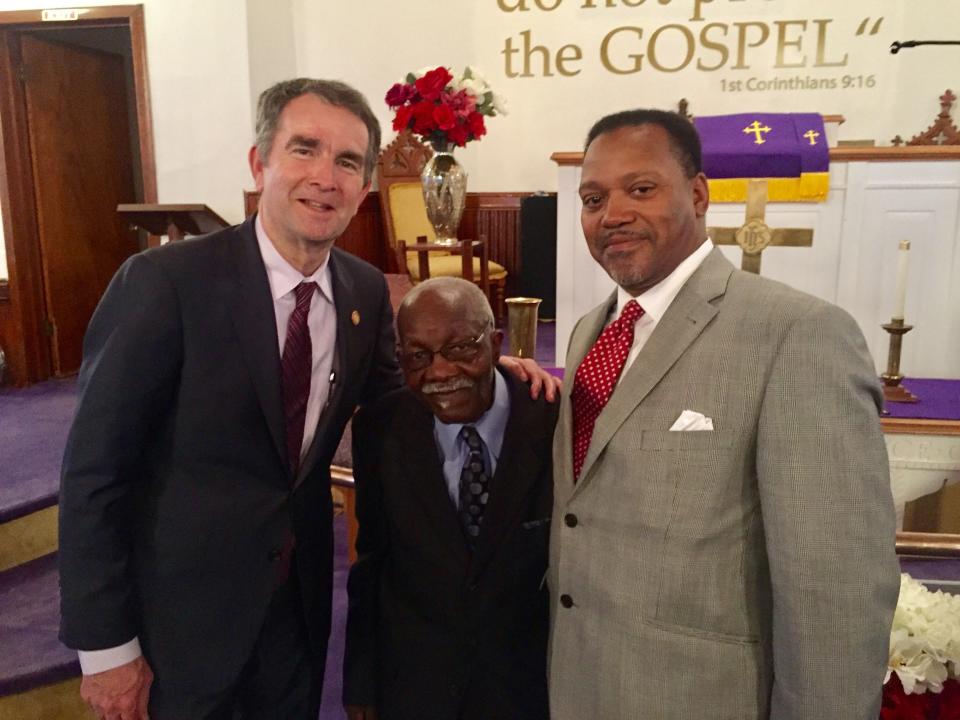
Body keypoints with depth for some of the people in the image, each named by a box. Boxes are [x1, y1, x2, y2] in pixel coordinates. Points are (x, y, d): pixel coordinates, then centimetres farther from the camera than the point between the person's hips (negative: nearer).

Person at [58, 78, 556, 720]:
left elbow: (389, 395, 10)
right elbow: (95, 469, -16)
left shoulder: (367, 291, -5)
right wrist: (105, 644, -12)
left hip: (299, 597, 5)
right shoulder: (164, 281, -20)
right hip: (181, 609, -4)